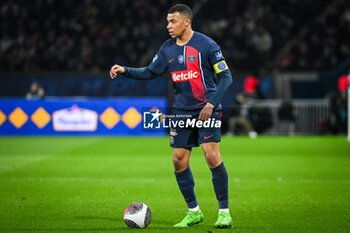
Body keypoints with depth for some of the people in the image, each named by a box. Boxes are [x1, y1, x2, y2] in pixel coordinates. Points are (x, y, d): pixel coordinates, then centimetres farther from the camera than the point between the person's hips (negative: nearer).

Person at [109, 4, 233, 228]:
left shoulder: (206, 45, -10)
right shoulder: (168, 49, 7)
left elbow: (226, 77, -9)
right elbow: (151, 72, 16)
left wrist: (211, 104, -17)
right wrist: (125, 71, 1)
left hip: (206, 111, -6)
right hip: (182, 113, 6)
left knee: (212, 156, -17)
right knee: (179, 161, 2)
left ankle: (224, 212, -7)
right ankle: (194, 212, 16)